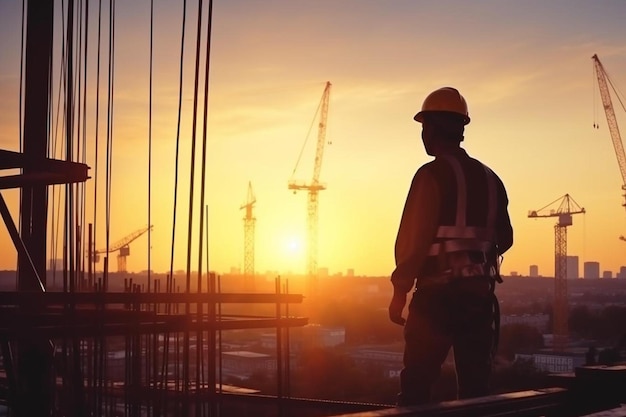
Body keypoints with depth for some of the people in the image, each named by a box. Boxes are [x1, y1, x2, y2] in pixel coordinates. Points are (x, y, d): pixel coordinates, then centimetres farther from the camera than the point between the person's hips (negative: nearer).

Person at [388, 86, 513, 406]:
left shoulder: (432, 174, -9)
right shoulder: (489, 178, 11)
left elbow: (415, 238, -14)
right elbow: (504, 239, 15)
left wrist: (400, 290, -9)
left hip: (438, 295, -6)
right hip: (480, 295, 6)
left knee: (417, 385, 0)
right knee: (475, 387, 10)